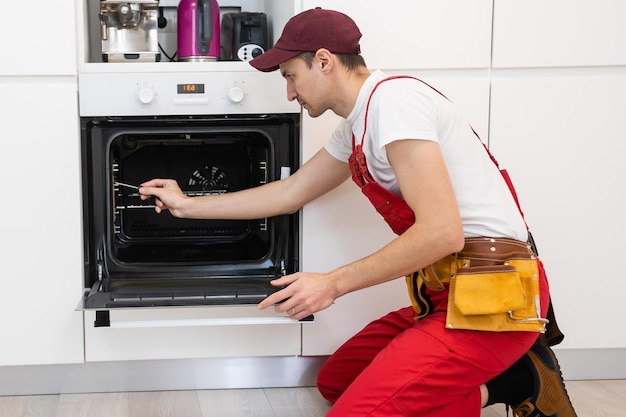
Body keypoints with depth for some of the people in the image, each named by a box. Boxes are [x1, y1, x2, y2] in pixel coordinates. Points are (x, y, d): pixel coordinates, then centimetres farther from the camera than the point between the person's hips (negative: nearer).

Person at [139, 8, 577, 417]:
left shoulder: (391, 98, -15)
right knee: (335, 380, 20)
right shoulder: (356, 127, 15)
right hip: (448, 291, 10)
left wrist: (334, 283, -16)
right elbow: (289, 193, 28)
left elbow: (441, 231, -23)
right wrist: (187, 205, 33)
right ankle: (507, 376, 11)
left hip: (491, 295, -10)